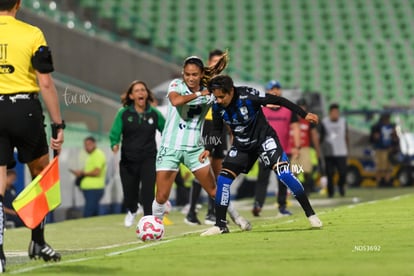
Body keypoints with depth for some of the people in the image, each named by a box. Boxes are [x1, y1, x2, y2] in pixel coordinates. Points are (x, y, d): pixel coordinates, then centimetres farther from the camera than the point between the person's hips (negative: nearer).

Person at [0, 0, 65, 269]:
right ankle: (38, 242, 23)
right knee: (41, 173, 20)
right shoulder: (31, 34, -3)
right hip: (25, 110, -1)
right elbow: (46, 84, -5)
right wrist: (59, 125, 0)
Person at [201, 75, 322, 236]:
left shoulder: (248, 96, -27)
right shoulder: (217, 106, -11)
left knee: (282, 171, -21)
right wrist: (209, 149, -10)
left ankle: (310, 214, -11)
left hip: (263, 138, -5)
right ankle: (220, 225, 4)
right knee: (223, 179, -7)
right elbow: (217, 130, 6)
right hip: (241, 145, 5)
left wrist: (304, 114, -16)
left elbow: (278, 101, -19)